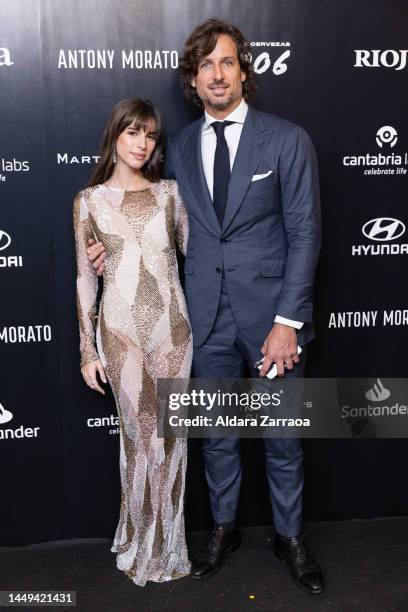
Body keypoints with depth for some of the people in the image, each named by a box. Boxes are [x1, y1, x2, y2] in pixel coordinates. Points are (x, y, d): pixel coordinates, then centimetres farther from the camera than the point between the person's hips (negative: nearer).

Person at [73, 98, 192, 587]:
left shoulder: (170, 193, 7)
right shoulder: (90, 199, 3)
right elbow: (85, 277, 4)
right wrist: (87, 350, 1)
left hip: (172, 326, 2)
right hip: (121, 329, -1)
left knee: (170, 435, 9)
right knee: (139, 436, 5)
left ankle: (167, 541, 30)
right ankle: (141, 543, 29)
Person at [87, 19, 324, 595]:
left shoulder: (287, 139, -3)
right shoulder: (179, 147, 8)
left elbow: (304, 233, -7)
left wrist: (288, 321, -13)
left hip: (270, 314, -2)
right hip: (208, 317, 3)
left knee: (282, 435, 11)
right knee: (217, 432, 16)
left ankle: (290, 537, 35)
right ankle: (224, 527, 39)